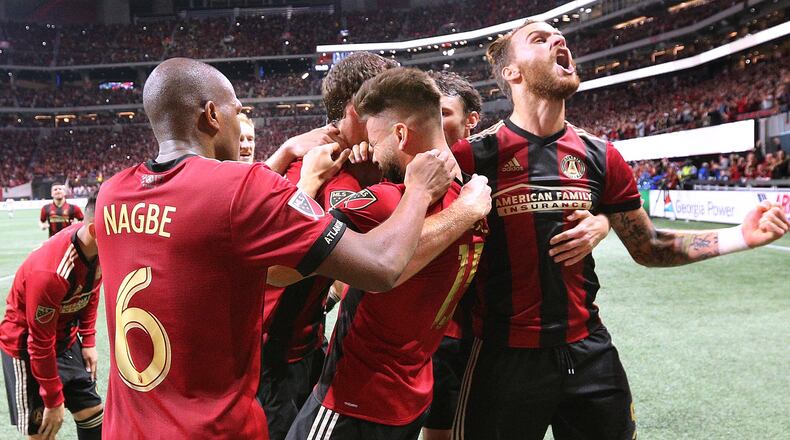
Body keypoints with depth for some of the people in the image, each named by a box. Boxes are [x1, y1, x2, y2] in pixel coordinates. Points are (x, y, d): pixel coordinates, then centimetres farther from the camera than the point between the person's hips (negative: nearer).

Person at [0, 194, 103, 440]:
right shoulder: (49, 272, -36)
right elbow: (40, 344, -25)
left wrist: (88, 342, 5)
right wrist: (54, 401, -15)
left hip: (67, 340, 7)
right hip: (25, 346, -6)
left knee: (92, 414, 6)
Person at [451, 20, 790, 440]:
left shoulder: (599, 156, 2)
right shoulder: (474, 154, -10)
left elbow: (647, 247, 9)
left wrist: (742, 236, 0)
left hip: (589, 352, 4)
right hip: (506, 355, -4)